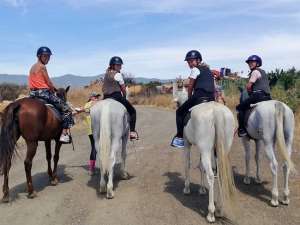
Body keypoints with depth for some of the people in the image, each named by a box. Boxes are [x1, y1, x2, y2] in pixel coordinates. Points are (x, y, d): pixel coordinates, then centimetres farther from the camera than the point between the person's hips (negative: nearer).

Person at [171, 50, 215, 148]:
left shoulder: (195, 70, 3)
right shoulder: (209, 70, 25)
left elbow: (190, 86, 2)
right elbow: (214, 87, 23)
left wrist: (190, 98, 13)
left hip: (199, 97, -7)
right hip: (211, 98, 7)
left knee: (180, 112, 7)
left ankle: (180, 137, 0)